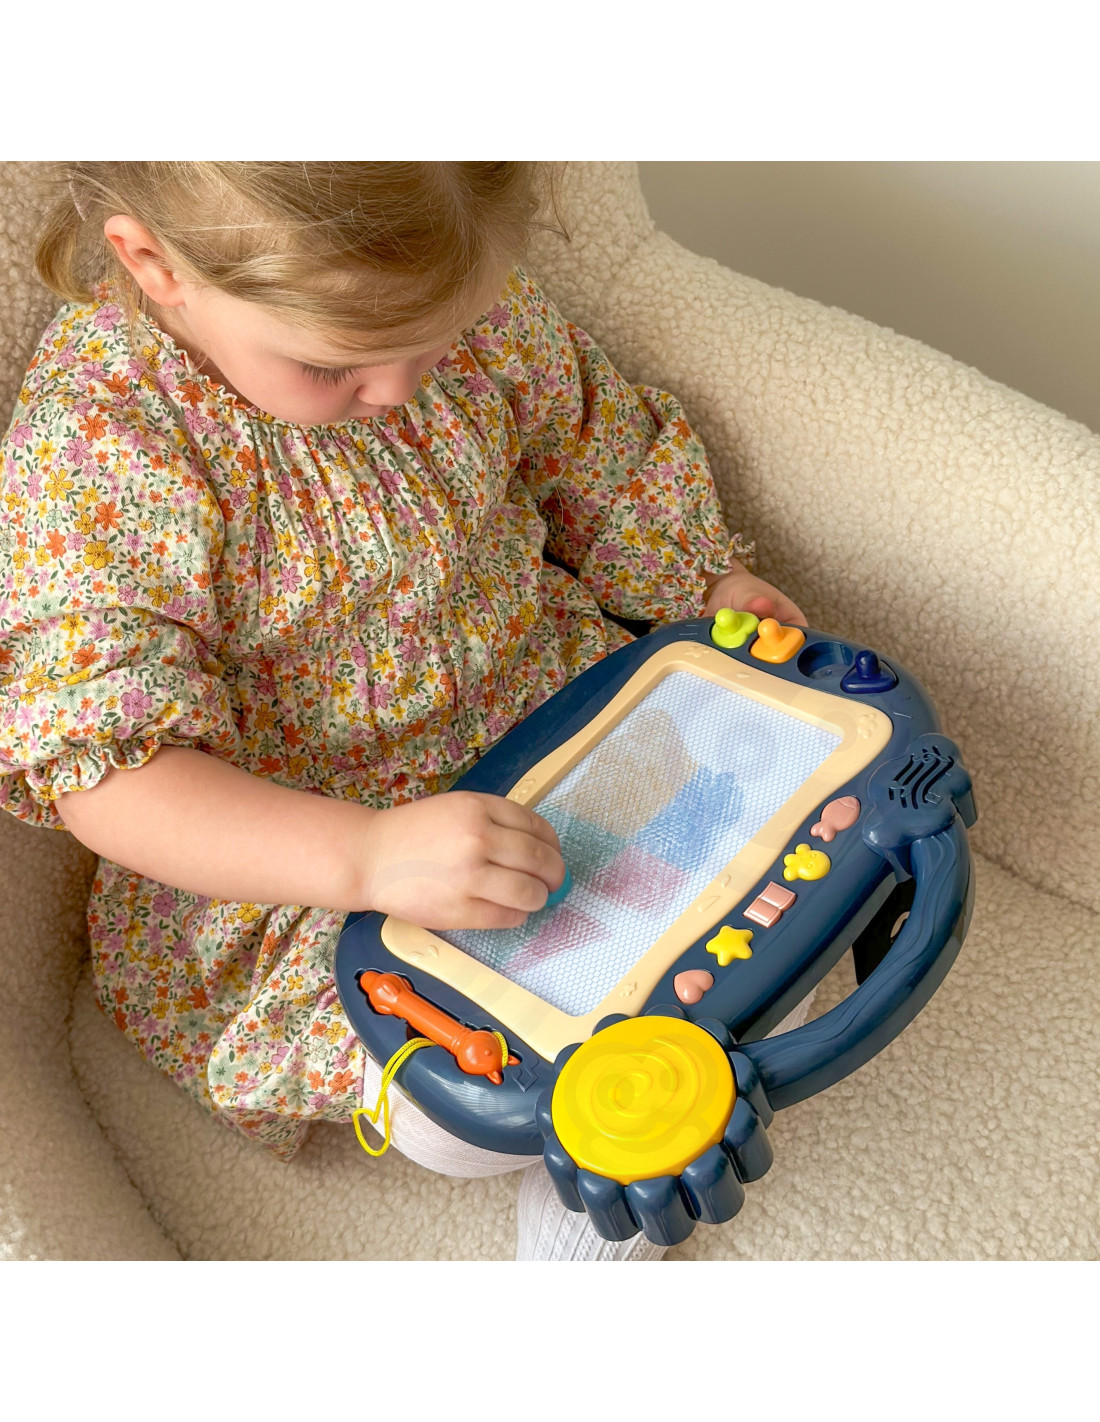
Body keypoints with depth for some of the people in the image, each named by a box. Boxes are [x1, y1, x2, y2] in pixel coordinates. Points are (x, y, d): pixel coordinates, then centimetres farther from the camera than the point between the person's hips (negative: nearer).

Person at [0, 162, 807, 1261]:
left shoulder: (476, 309, -11)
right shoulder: (90, 448, -26)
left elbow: (599, 455, 11)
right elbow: (104, 763, -31)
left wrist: (707, 583, -2)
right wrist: (366, 857, -44)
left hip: (553, 702, 5)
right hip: (306, 845, -4)